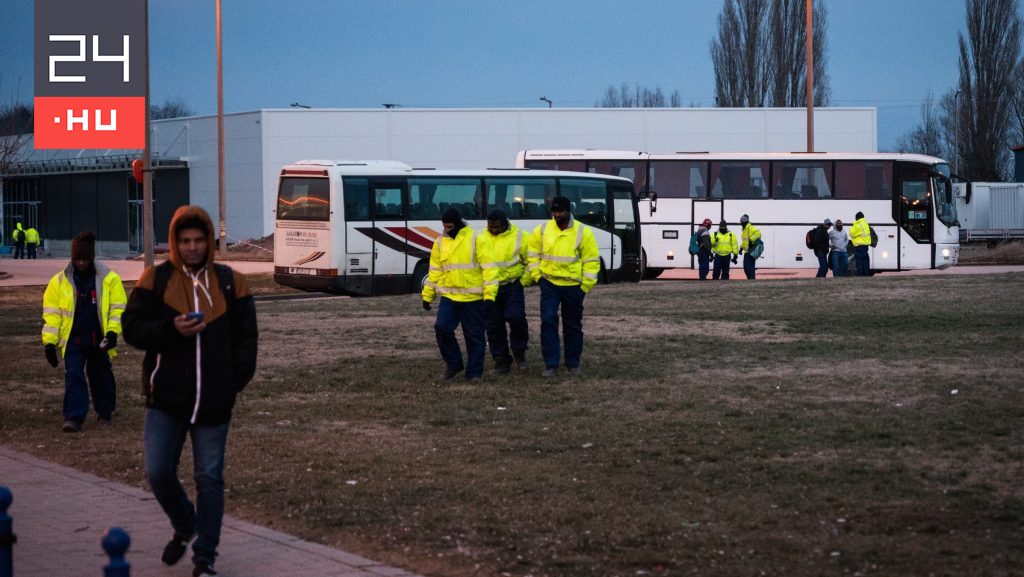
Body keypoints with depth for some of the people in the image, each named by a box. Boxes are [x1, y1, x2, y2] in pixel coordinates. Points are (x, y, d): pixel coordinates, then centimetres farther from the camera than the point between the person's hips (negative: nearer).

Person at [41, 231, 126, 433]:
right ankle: (74, 418, -9)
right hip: (73, 339, 0)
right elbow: (51, 312, -1)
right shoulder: (60, 281, -3)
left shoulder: (109, 279, -6)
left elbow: (118, 307, -2)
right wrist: (49, 342, -6)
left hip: (99, 340, 0)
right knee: (73, 376, -10)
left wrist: (113, 331, -14)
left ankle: (105, 412, 32)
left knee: (101, 376, 14)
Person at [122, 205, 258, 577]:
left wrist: (235, 381, -2)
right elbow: (132, 329, -2)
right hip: (166, 398, 0)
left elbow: (246, 337, 8)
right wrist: (172, 329, -18)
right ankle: (184, 528, 26)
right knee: (158, 472, -4)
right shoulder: (156, 280, 2)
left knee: (209, 480, 4)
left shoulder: (231, 283, 4)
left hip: (214, 403, 0)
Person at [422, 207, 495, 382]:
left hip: (473, 298, -3)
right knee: (442, 328, -11)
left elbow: (488, 268, -7)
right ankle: (453, 365, 7)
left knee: (474, 336, 2)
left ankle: (474, 372, 14)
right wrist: (427, 295, 13)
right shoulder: (440, 242, 8)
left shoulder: (475, 240, -5)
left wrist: (489, 295, -14)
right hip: (448, 297, 3)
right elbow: (434, 271, 15)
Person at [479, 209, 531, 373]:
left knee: (516, 317, -19)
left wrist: (525, 280, -1)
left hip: (512, 285, -3)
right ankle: (501, 360, 16)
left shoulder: (518, 237, -4)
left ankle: (519, 353, 2)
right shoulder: (482, 238, 3)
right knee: (494, 325, 4)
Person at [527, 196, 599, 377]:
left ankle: (573, 364, 23)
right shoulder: (543, 230, -1)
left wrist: (586, 285, -7)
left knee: (573, 326, 10)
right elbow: (533, 253, 11)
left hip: (573, 286, -1)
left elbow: (592, 261, -3)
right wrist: (536, 275, 2)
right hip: (549, 284, 1)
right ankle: (551, 365, -6)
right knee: (548, 321, -10)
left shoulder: (583, 232, -7)